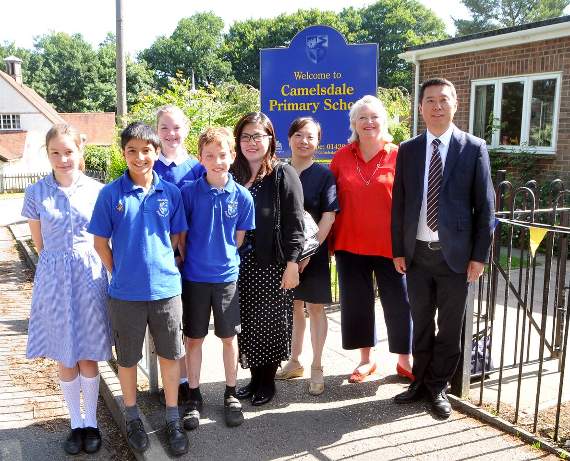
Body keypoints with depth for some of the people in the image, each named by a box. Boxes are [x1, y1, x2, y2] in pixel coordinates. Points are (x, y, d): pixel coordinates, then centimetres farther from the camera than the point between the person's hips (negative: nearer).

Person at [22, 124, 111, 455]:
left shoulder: (97, 190, -3)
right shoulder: (37, 193, -2)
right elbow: (40, 244, 6)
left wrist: (81, 262, 3)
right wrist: (61, 264, 8)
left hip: (90, 277, -1)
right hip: (54, 278, 1)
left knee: (88, 356, 8)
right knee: (64, 357, 11)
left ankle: (92, 422, 26)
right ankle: (76, 423, 28)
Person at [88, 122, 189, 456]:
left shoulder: (170, 192, -2)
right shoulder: (111, 194, -6)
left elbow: (178, 237, 7)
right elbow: (101, 242, 1)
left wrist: (167, 267, 2)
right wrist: (120, 274, 1)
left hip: (166, 288, 1)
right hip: (125, 291, -1)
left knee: (170, 355, 11)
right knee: (128, 358, 13)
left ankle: (173, 419, 27)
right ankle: (132, 417, 34)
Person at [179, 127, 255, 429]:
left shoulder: (242, 196, -5)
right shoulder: (189, 192, -8)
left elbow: (239, 239, 5)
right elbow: (181, 236, 0)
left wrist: (224, 258, 4)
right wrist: (188, 263, 2)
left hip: (227, 276, 1)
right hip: (194, 276, 0)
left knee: (229, 337, 11)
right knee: (194, 338, 10)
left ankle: (231, 395, 27)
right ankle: (194, 397, 25)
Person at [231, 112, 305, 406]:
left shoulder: (283, 175, -5)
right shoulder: (234, 175, 8)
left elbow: (294, 223, -9)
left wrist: (292, 264, -14)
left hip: (272, 265, -4)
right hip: (241, 265, 4)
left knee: (270, 323, 4)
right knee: (246, 323, 10)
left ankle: (268, 381, 21)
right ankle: (254, 378, 26)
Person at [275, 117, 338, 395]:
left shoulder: (324, 175, -5)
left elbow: (329, 216, -10)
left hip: (313, 251, -3)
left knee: (315, 308, 5)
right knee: (293, 307, 15)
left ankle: (316, 369, 15)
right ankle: (294, 362, 29)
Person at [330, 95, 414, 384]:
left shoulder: (398, 156, -3)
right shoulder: (342, 157, 3)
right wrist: (330, 240, 3)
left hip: (389, 244, -2)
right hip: (350, 244, 3)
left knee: (399, 302, 6)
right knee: (356, 303, 12)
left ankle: (405, 360, 24)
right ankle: (366, 360, 28)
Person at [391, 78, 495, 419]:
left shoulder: (474, 148, -3)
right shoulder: (408, 150, 5)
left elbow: (485, 206, -3)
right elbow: (399, 204, 7)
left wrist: (479, 255, -6)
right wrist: (398, 250, 4)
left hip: (455, 254, -2)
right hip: (417, 253, 2)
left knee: (450, 326, 9)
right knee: (421, 323, 14)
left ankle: (438, 387, 26)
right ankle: (421, 381, 30)